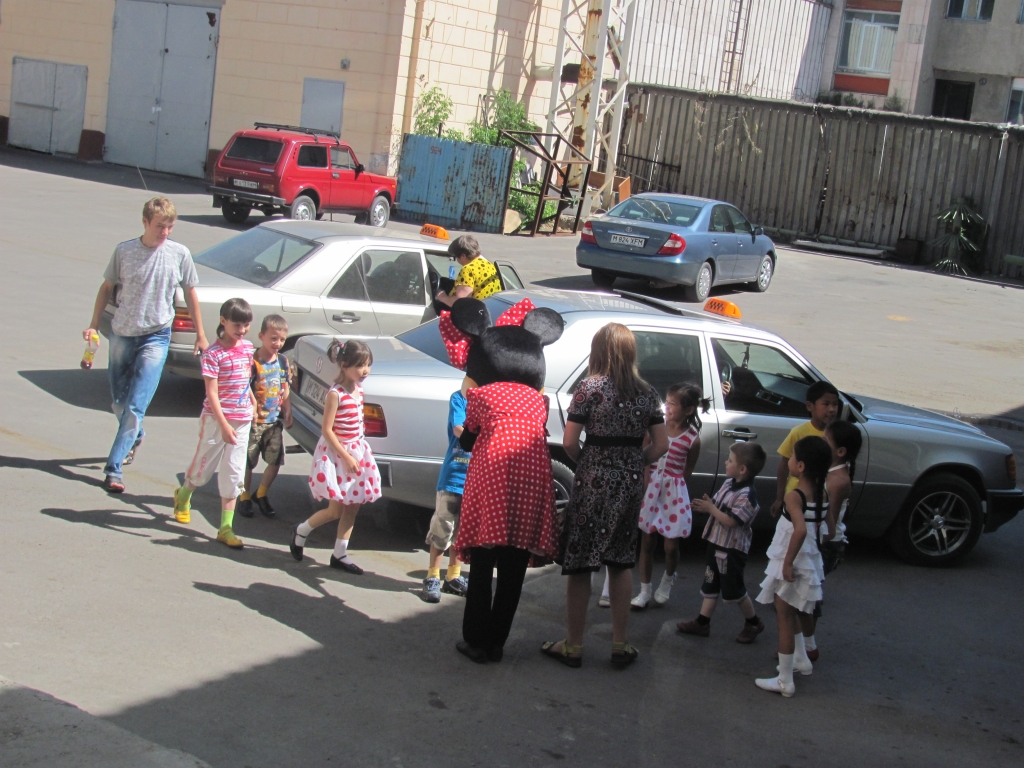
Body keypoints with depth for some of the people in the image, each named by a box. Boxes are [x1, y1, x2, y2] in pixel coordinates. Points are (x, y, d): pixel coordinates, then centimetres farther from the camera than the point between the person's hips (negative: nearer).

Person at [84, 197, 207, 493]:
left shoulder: (179, 254, -6)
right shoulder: (124, 251, -5)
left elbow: (190, 294, 5)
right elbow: (107, 288, 7)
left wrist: (200, 335, 7)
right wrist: (94, 325, 2)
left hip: (155, 337, -2)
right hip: (122, 334, 2)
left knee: (135, 407, -10)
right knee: (119, 403, 15)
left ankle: (114, 469, -6)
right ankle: (135, 438, 45)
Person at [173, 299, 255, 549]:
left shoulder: (247, 347, 4)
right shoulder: (213, 353, -15)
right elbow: (212, 393, -17)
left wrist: (252, 401, 17)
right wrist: (224, 425, -22)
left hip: (242, 420, 5)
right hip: (216, 418, -5)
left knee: (233, 474, 4)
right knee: (205, 465, 11)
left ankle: (226, 528, 7)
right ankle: (183, 497, 42)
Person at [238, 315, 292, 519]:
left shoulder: (283, 362, 5)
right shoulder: (253, 362, -14)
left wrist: (288, 414, 10)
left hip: (275, 421, 5)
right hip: (256, 421, -5)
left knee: (276, 461, 8)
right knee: (248, 462, 6)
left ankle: (261, 494, 28)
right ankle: (245, 497, 24)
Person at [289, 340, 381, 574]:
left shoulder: (359, 390, 3)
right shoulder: (335, 394, -19)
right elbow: (326, 430, -18)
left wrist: (358, 452, 11)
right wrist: (346, 456, -18)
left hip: (357, 451, 7)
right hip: (336, 453, -7)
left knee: (353, 507, 7)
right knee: (335, 510, -2)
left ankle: (339, 554, 17)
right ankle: (301, 531, 23)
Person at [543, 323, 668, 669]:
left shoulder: (590, 388, -9)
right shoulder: (647, 393, 4)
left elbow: (569, 442, -12)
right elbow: (661, 446, 2)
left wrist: (586, 463, 6)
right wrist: (632, 464, 13)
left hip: (593, 482, -4)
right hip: (630, 484, 4)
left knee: (579, 563, 6)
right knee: (621, 563, 16)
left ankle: (573, 645, 13)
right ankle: (620, 644, 20)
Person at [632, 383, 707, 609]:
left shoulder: (693, 439, -9)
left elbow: (687, 472, 0)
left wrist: (671, 484, -6)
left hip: (674, 492, -2)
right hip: (651, 487, 2)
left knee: (671, 546, 3)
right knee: (647, 542, 7)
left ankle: (668, 580, 34)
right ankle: (644, 591, 18)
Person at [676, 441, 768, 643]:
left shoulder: (747, 495, -24)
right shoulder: (728, 483, 4)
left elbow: (731, 521, -27)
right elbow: (718, 506, 15)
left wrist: (711, 508, -21)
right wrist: (704, 507, -4)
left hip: (732, 549, -9)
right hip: (716, 543, 9)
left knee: (733, 589, 4)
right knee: (710, 585, 13)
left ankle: (753, 623, 22)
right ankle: (702, 622, 21)